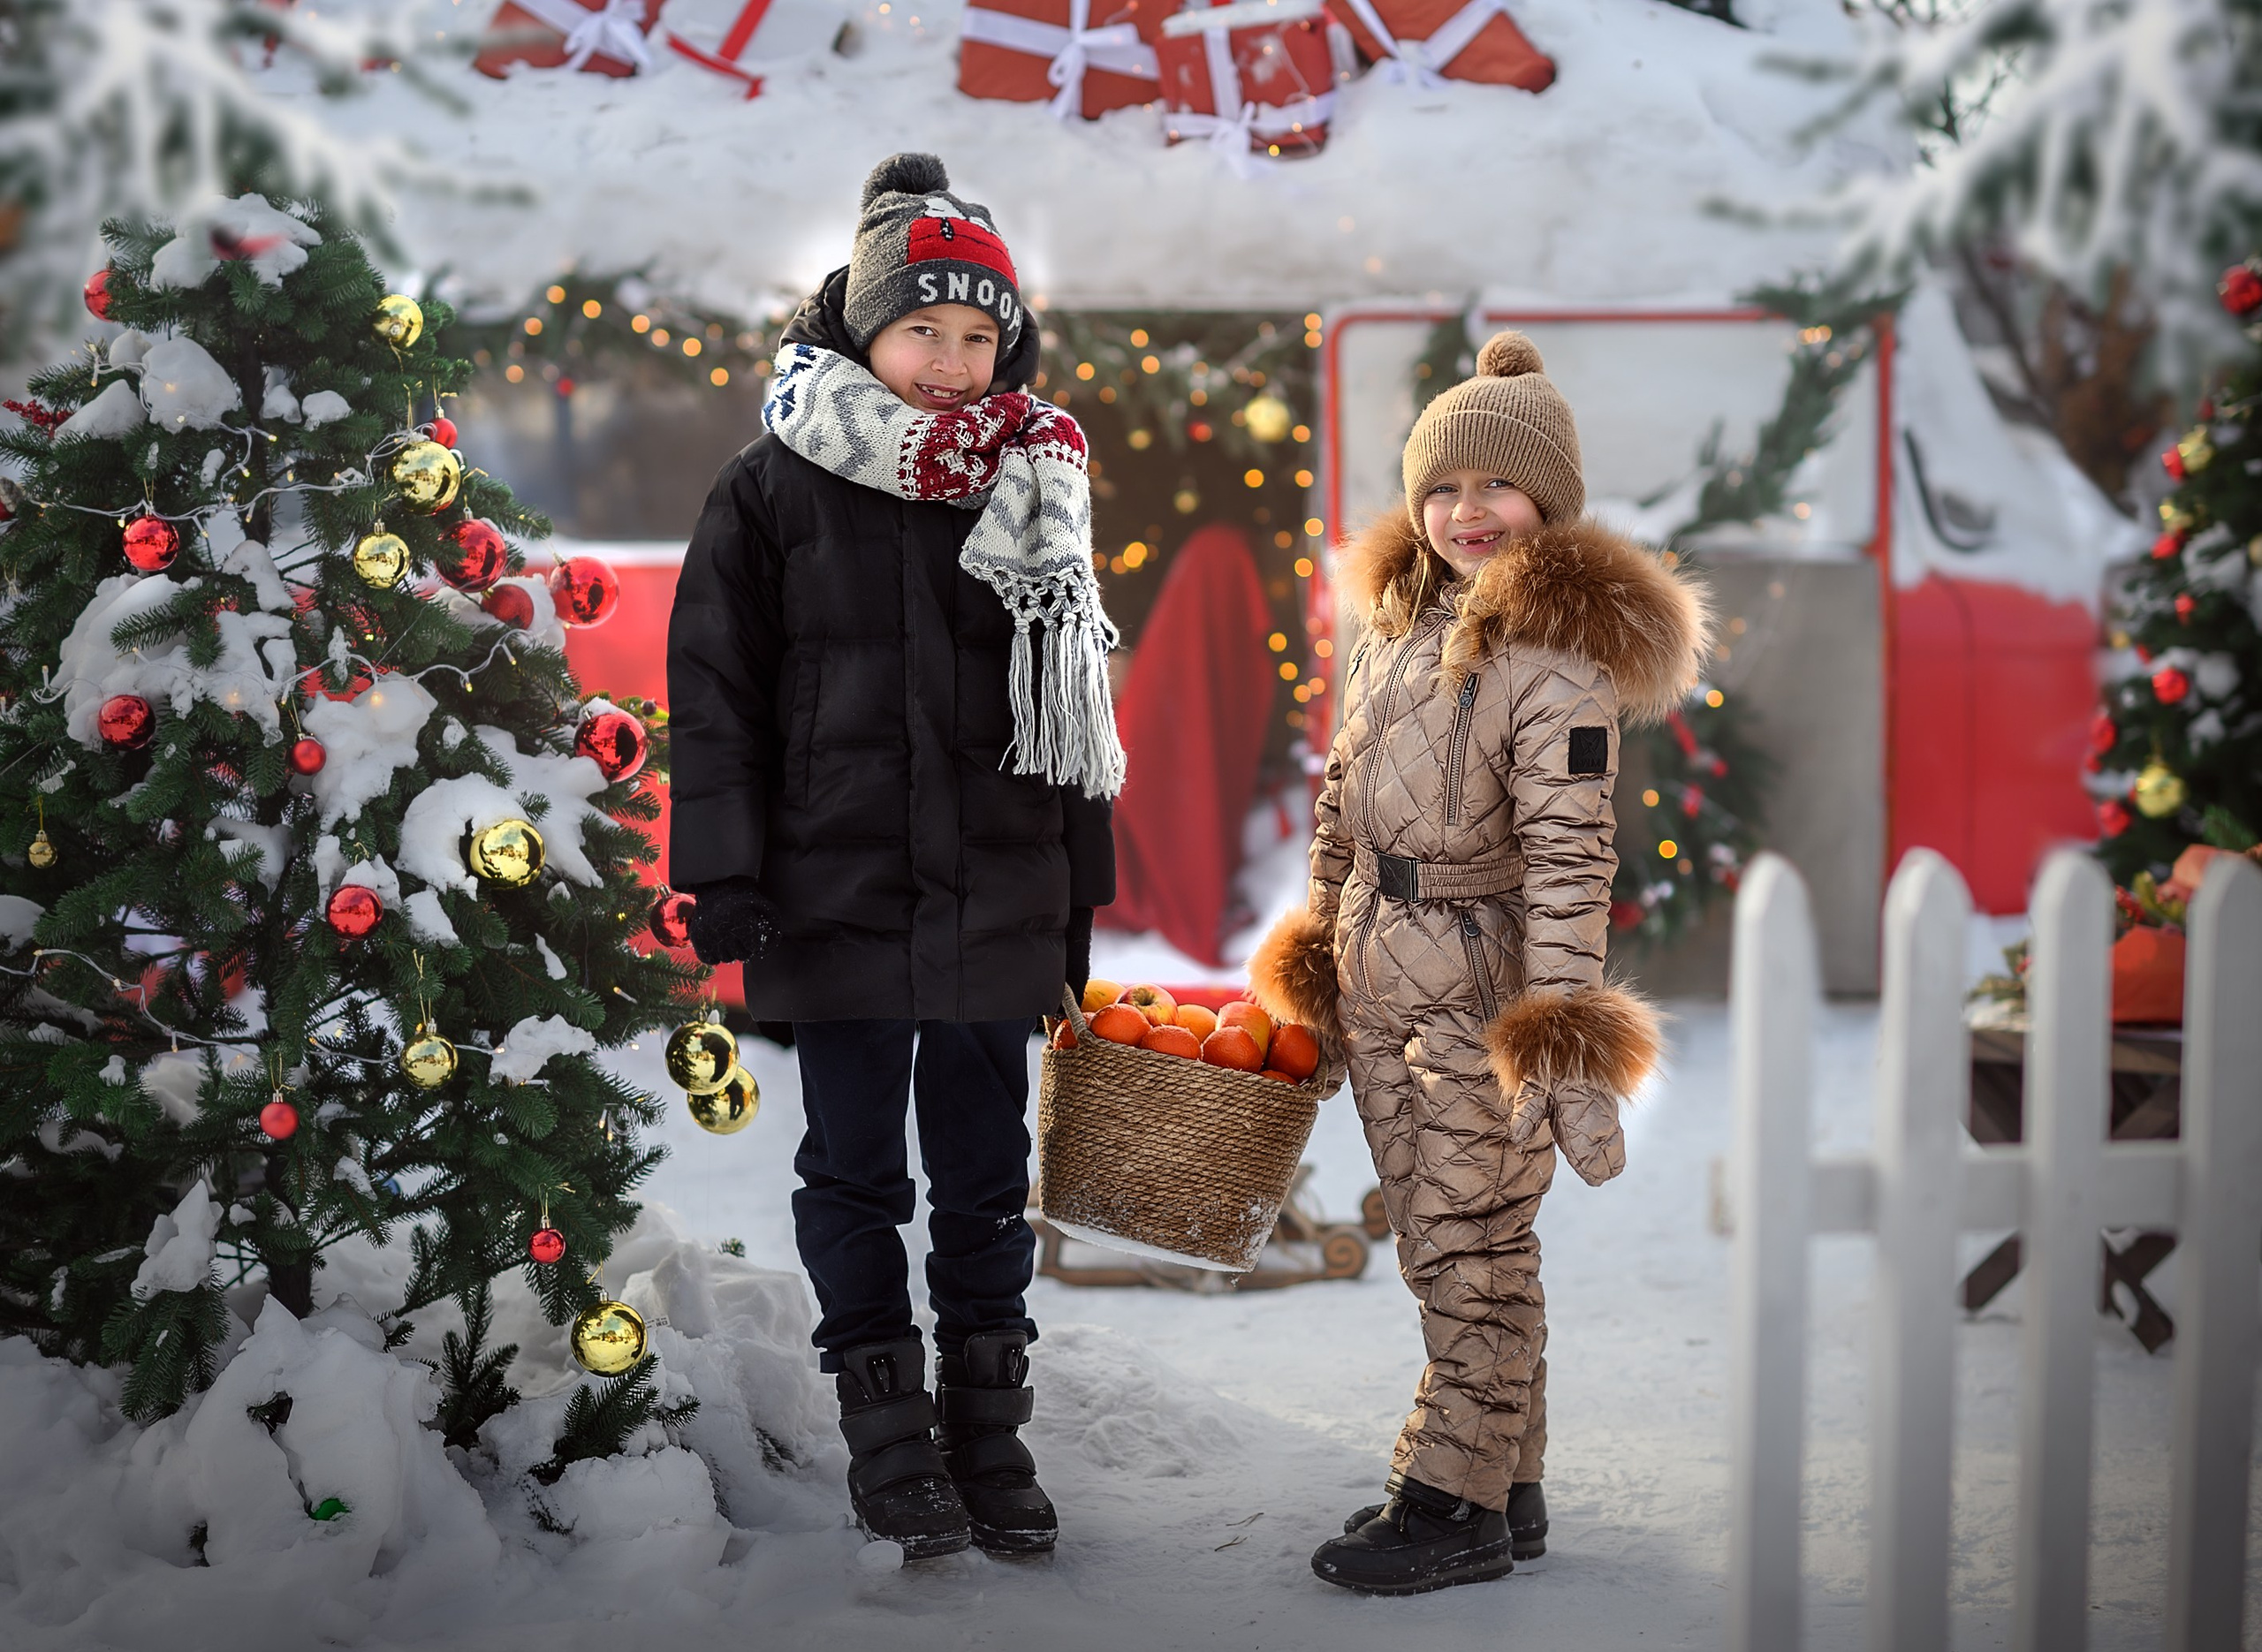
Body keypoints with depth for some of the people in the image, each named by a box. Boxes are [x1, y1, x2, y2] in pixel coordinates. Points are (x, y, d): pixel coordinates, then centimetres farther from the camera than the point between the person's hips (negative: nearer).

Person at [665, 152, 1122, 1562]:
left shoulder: (1031, 494, 7)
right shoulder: (775, 492, -2)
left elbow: (1073, 709, 12)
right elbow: (716, 696, -3)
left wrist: (1081, 892, 11)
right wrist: (727, 879, -9)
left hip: (999, 903, 3)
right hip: (839, 898, -2)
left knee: (987, 1176, 10)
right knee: (857, 1170, 7)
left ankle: (988, 1429, 22)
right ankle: (888, 1436, 19)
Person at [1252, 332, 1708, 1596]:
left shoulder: (1559, 647, -16)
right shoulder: (1401, 613, 8)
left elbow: (1570, 855, -21)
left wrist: (1564, 1053, -25)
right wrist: (1315, 947, 20)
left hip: (1483, 976, -8)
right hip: (1378, 970, 8)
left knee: (1472, 1249, 2)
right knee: (1443, 1239, 15)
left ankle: (1460, 1504, 14)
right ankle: (1509, 1485, 26)